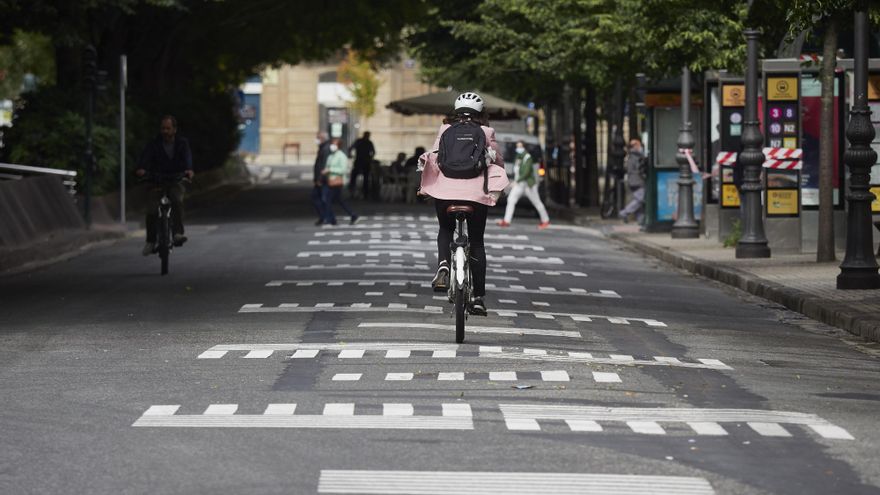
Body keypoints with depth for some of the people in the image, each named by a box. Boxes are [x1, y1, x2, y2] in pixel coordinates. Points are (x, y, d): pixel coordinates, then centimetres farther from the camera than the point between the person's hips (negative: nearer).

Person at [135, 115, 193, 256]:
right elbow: (145, 157, -15)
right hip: (156, 182, 1)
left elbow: (187, 157, -16)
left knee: (177, 200, -33)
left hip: (175, 181, -1)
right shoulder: (153, 145, 3)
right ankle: (150, 242, -4)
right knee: (152, 211, -19)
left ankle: (178, 233, -34)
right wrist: (141, 169, -39)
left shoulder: (182, 143, 4)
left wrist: (188, 169, -40)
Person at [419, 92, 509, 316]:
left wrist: (427, 185, 14)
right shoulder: (486, 133, 7)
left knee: (445, 230, 26)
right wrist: (495, 189, 21)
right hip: (477, 192, -1)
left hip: (445, 189, 1)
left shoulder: (446, 130, 9)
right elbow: (499, 163, 6)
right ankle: (479, 297, 9)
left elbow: (433, 159, 3)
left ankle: (443, 265, -5)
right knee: (476, 242, 12)